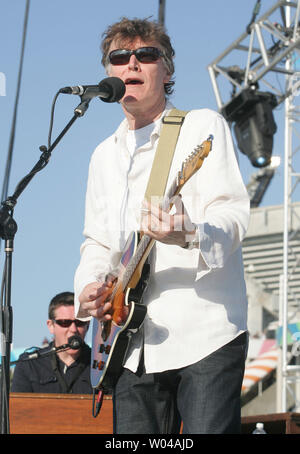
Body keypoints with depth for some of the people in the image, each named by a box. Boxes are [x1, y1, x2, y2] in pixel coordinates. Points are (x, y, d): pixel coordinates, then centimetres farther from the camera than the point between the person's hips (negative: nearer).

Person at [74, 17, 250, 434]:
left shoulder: (202, 126, 2)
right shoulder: (104, 155, 21)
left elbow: (233, 213, -11)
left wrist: (189, 234, -33)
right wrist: (89, 286, 3)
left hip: (206, 336, -5)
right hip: (135, 347, 6)